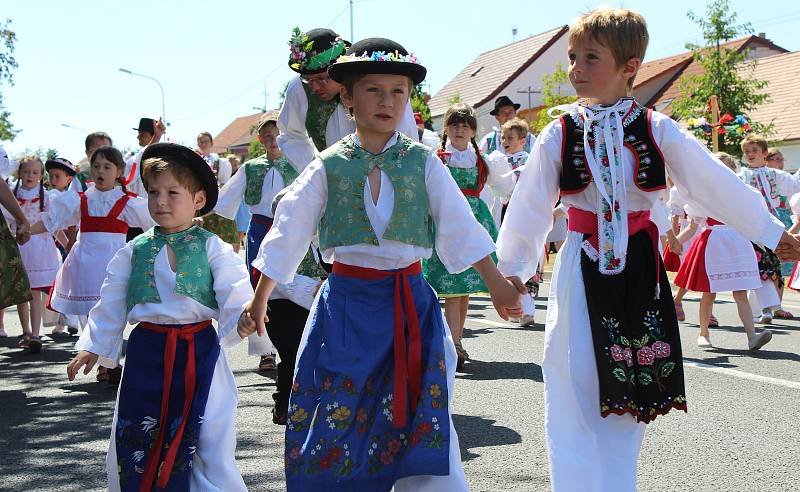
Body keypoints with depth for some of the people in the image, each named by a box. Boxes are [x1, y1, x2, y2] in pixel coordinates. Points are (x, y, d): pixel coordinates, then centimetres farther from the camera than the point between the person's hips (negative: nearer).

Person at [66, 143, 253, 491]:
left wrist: (241, 318, -30)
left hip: (198, 352, -3)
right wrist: (92, 346, 6)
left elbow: (234, 294, -9)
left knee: (209, 438, 0)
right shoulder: (134, 251, 6)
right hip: (147, 352, 3)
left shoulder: (211, 248, -2)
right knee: (135, 436, 9)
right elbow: (111, 304, 10)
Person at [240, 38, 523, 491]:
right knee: (339, 407, 4)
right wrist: (259, 299, 6)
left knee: (418, 411, 0)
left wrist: (496, 283, 5)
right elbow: (290, 230, 4)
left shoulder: (423, 162, 2)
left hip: (410, 301, 0)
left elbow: (460, 225, 6)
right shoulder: (329, 166, 0)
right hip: (348, 299, 0)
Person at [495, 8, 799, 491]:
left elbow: (716, 182, 2)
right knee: (574, 391, -3)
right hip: (582, 269, -1)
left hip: (640, 269, 1)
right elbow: (529, 206, 3)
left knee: (629, 395, 9)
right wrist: (512, 267, 7)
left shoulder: (657, 129, -3)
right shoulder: (559, 134, -3)